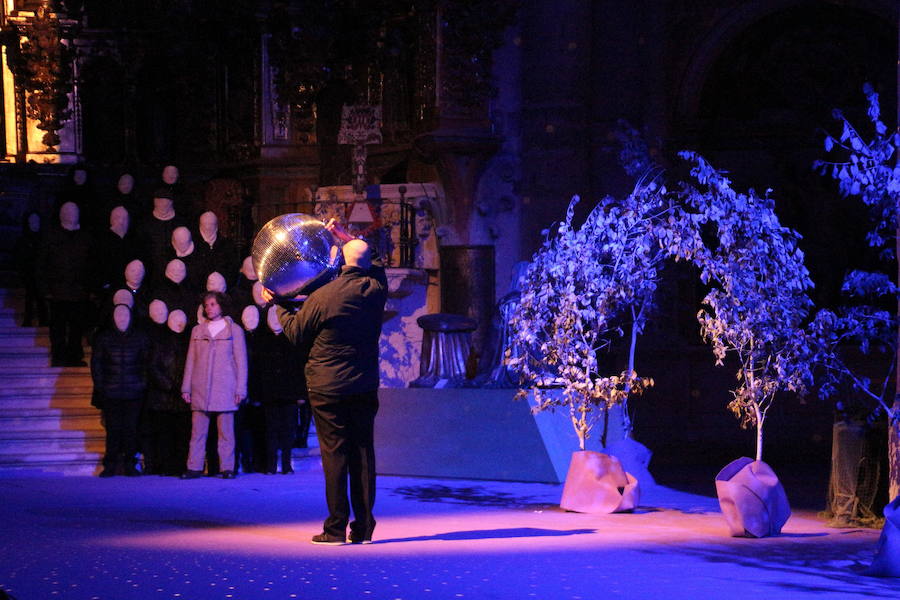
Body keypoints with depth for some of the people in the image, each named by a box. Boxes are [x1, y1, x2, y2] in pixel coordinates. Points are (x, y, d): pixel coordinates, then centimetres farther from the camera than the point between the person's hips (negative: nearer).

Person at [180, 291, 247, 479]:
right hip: (200, 390, 2)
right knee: (197, 430, -2)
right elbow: (190, 361, 16)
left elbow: (241, 362, 5)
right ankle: (194, 468, -1)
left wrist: (240, 389, -2)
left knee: (226, 431, -4)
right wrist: (186, 387, 8)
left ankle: (227, 468, 0)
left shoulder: (234, 330, 8)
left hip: (224, 390, -2)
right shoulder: (197, 331, 16)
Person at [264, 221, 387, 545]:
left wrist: (277, 305, 17)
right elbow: (375, 265, 24)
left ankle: (336, 528, -2)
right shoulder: (376, 289, -1)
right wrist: (345, 236, 30)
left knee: (335, 454, -1)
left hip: (328, 387, -4)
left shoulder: (322, 297, -13)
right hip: (365, 385, 4)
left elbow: (297, 334, 1)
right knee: (363, 452, 6)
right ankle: (364, 527, 7)